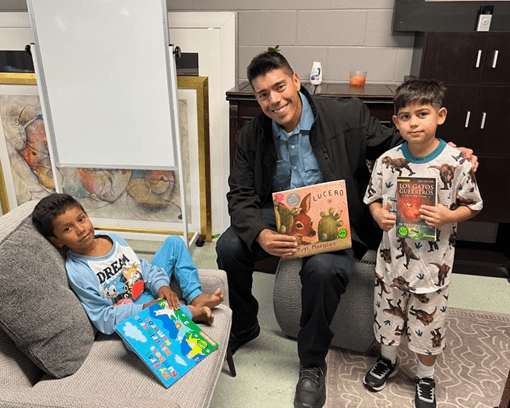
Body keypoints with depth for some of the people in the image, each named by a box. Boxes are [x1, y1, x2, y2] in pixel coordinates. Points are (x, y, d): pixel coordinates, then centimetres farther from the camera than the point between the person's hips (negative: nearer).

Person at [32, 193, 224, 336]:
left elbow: (143, 266, 6)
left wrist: (161, 286, -13)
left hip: (150, 290, 8)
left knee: (174, 242, 4)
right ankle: (192, 311, -16)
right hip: (130, 314, -8)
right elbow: (105, 320, -19)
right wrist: (145, 309, -25)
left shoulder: (111, 238, 0)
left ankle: (196, 297, -8)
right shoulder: (77, 272, -19)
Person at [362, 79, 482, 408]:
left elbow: (472, 205, -4)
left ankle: (425, 377, 42)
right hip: (393, 257, 2)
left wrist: (448, 216, -23)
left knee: (429, 321, 15)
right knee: (388, 313, 19)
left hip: (433, 262, -2)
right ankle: (388, 360, 48)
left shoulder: (457, 163, -14)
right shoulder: (387, 161, -8)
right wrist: (379, 215, -17)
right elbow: (373, 198, 4)